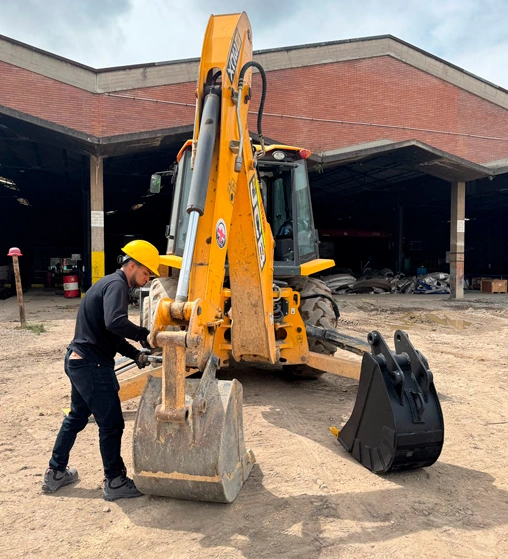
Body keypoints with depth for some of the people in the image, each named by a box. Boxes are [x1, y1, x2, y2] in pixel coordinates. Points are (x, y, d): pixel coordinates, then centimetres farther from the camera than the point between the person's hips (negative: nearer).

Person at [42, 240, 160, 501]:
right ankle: (114, 482, 16)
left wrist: (135, 354, 8)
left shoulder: (110, 283, 16)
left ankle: (55, 473, 37)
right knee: (111, 424, 2)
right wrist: (144, 335, -20)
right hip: (92, 364, -11)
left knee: (76, 417, 23)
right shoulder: (116, 285, -16)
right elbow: (115, 323, -35)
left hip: (79, 360, 11)